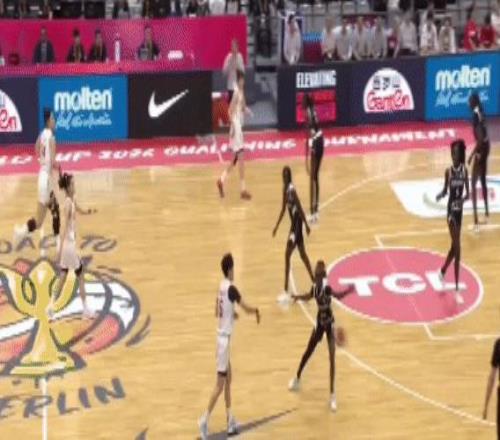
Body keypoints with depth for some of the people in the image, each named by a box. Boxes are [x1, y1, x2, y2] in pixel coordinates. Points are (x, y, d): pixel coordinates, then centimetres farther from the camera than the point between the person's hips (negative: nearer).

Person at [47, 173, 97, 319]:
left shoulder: (72, 200, 7)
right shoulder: (68, 203, -20)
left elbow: (81, 211, 26)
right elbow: (65, 226, -24)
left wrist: (88, 211, 1)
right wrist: (60, 249, -27)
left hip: (70, 242, 9)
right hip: (68, 243, -9)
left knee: (63, 275, 12)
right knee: (80, 274, 2)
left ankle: (51, 305, 11)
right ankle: (85, 308, 9)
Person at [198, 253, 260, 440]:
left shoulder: (222, 286, 8)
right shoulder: (231, 288, -18)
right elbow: (246, 308, -17)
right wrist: (256, 311, 2)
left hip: (222, 335, 9)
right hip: (224, 338, -9)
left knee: (228, 379, 15)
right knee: (220, 384, -5)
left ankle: (230, 421, 19)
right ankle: (204, 420, -5)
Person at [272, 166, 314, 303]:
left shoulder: (292, 190, -22)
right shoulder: (285, 189, 7)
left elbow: (300, 208, -20)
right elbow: (283, 209, 16)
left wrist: (306, 225, -18)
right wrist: (277, 226, 18)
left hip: (297, 223, -10)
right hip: (294, 223, 10)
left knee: (287, 255, -11)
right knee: (302, 254, 19)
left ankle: (286, 292, -10)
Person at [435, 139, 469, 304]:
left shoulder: (464, 171, -1)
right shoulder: (449, 171, -7)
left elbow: (467, 193, 1)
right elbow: (445, 190, 3)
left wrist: (464, 199, -20)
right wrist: (440, 195, -18)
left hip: (460, 210, 4)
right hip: (451, 211, -4)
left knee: (454, 246, 14)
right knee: (457, 248, -9)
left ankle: (443, 271, 41)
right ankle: (456, 290, -5)